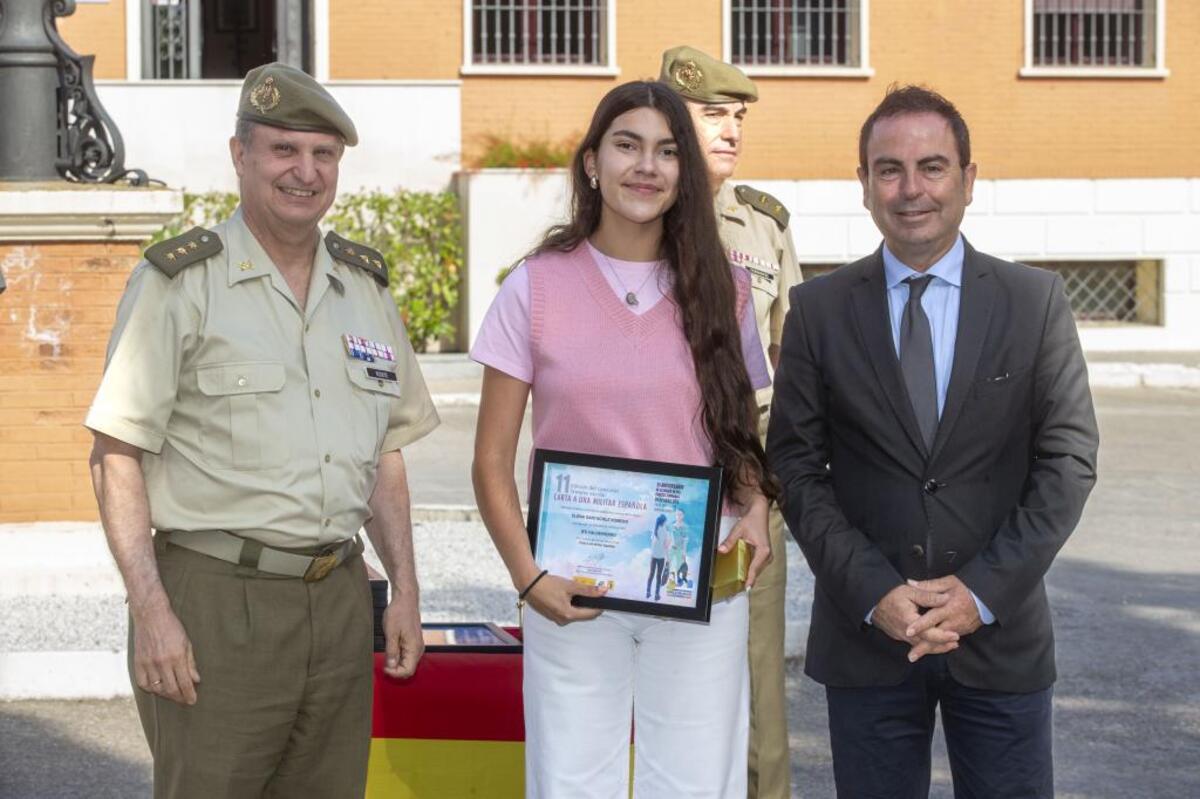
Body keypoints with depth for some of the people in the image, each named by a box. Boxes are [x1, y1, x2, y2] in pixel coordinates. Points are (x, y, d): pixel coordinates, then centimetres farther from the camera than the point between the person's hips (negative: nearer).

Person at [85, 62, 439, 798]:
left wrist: (405, 592, 11)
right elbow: (117, 456, -7)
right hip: (215, 600, -5)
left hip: (339, 599, 5)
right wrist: (152, 611, -14)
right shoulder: (179, 283, -4)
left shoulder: (366, 287, 13)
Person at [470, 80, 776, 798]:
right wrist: (527, 575, -12)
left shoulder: (722, 292, 7)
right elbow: (493, 460, 2)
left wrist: (756, 509, -7)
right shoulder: (539, 287, 1)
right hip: (573, 589, -1)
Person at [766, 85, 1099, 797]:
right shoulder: (819, 310, 3)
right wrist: (874, 593, -11)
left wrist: (983, 592, -10)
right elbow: (797, 467, 1)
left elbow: (1068, 459, -1)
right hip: (865, 636, 0)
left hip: (1001, 633, 0)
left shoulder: (1036, 302, 2)